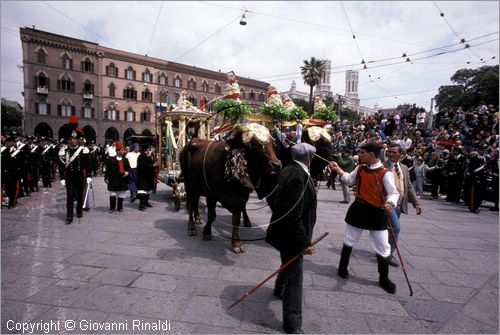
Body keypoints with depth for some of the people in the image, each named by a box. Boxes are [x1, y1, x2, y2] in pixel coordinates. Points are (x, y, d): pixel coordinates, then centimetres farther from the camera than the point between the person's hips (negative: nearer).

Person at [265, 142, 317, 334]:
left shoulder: (290, 170, 3)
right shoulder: (297, 176, -28)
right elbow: (293, 215, -30)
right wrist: (303, 242, -25)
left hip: (285, 232, 10)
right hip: (290, 235, -10)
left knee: (290, 265, 31)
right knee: (295, 278, 1)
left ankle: (279, 290, 55)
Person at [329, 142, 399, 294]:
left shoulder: (385, 173, -17)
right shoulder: (360, 168, 1)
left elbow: (394, 193, -21)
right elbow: (349, 179, 18)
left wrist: (390, 203, -41)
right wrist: (337, 169, 11)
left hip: (376, 213, -4)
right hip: (358, 209, 5)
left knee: (383, 247, 5)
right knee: (349, 241, 17)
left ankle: (384, 279, 27)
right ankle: (342, 268, 38)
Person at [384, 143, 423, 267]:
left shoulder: (404, 168, 13)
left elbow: (409, 187, 14)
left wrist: (416, 203, 6)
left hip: (400, 203, 6)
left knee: (390, 228, 14)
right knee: (396, 227, -13)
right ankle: (389, 253, 4)